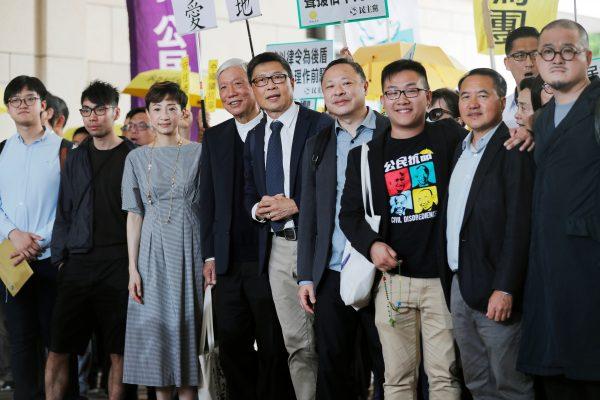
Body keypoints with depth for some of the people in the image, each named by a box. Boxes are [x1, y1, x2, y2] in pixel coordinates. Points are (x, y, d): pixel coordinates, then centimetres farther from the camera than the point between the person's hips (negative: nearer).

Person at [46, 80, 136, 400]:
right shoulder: (76, 159, 14)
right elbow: (64, 214, 16)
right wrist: (60, 258, 6)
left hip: (119, 264, -3)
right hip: (79, 263, 4)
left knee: (118, 352, 2)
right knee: (58, 350, 2)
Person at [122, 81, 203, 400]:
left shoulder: (198, 153, 3)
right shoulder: (137, 158, 8)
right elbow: (134, 215, 6)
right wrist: (133, 267, -1)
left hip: (190, 247, -1)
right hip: (154, 249, 1)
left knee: (188, 323, -1)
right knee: (155, 325, 1)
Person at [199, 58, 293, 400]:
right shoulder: (214, 138, 13)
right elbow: (208, 201, 14)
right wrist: (210, 255, 9)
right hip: (228, 265, 5)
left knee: (274, 351, 2)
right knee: (232, 349, 9)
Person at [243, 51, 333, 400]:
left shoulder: (322, 125, -5)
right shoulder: (254, 136, 15)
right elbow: (249, 191, 20)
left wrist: (296, 205, -16)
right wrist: (257, 208, -1)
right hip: (277, 247, 5)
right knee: (296, 342, 9)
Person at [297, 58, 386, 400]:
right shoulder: (317, 145, 13)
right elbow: (309, 214, 14)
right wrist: (305, 276, 8)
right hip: (331, 278, 4)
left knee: (390, 369, 3)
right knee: (332, 370, 8)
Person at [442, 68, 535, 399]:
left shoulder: (513, 149, -10)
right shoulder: (461, 150, 16)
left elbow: (519, 223, -17)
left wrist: (505, 288, -22)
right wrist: (450, 280, 8)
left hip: (496, 291, -8)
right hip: (459, 286, 8)